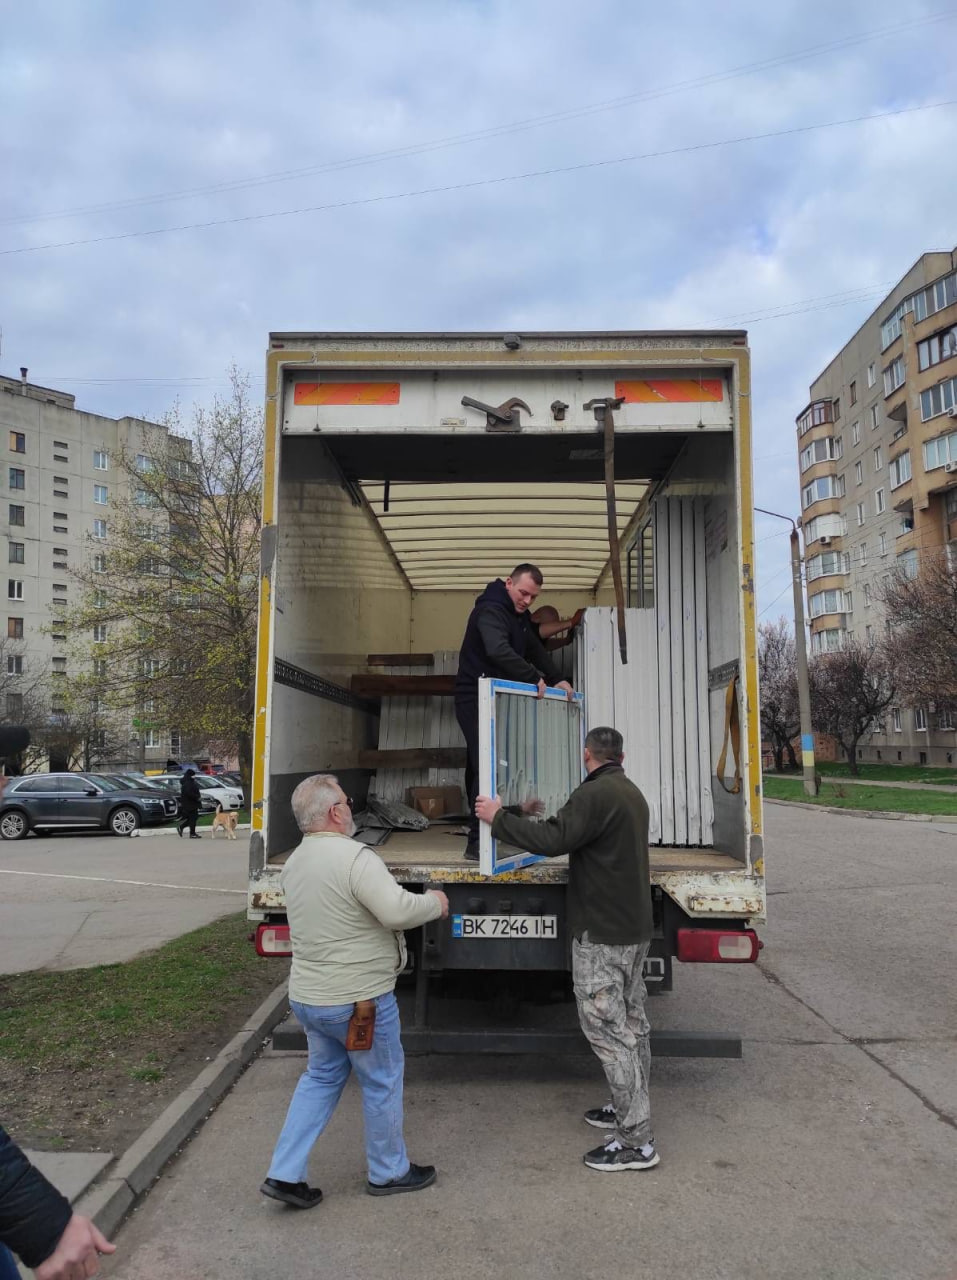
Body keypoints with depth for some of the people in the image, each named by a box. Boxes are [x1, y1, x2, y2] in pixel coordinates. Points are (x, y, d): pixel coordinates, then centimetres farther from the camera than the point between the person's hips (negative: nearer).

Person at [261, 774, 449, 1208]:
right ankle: (389, 1172, 28)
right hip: (358, 999, -8)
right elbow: (397, 911, -31)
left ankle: (285, 1174, 20)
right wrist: (434, 903, -12)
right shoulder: (354, 858, -23)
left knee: (321, 1077, 22)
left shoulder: (294, 862, 5)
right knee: (382, 1082, 12)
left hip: (307, 995, 8)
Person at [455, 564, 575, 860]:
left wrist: (558, 679, 5)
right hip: (475, 699, -10)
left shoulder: (519, 615, 13)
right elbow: (498, 651, -35)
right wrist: (534, 679, -31)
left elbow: (535, 650, 16)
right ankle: (476, 842, -13)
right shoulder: (490, 610, -19)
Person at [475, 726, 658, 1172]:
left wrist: (499, 817, -15)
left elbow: (552, 839, -28)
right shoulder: (633, 793, 13)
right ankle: (629, 1108, 30)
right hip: (634, 927, 10)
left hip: (602, 934, -10)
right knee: (631, 1021, 18)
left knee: (606, 1027, -5)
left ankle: (636, 1140, -1)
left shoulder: (595, 794, -19)